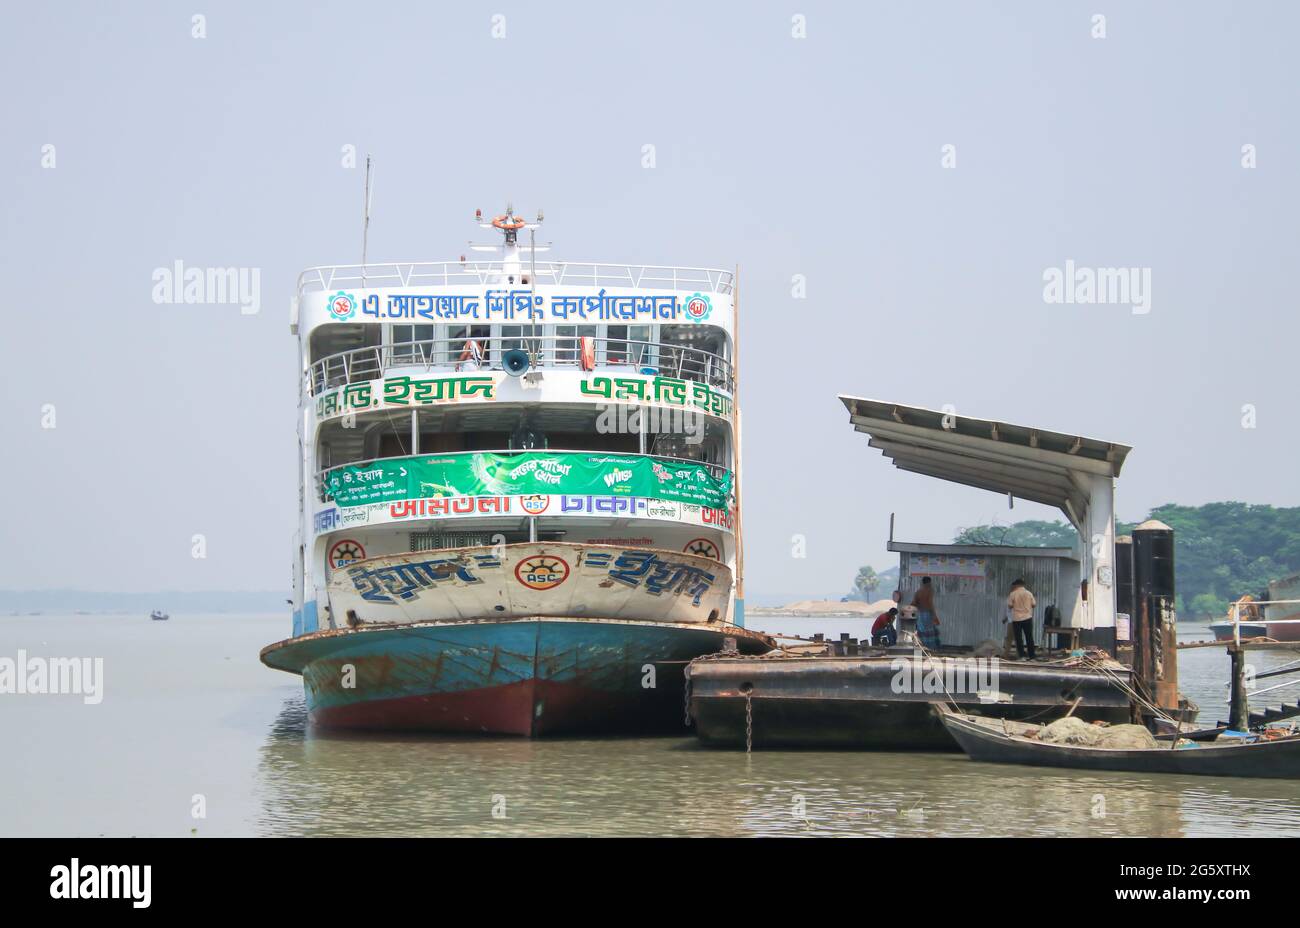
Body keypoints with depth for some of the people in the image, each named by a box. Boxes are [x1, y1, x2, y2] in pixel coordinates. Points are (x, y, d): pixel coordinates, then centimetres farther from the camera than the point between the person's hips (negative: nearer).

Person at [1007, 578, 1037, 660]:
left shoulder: (1013, 594, -6)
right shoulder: (1029, 593, 0)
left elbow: (1010, 606, -4)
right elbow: (1034, 604, 5)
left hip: (1016, 619, -2)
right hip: (1027, 618, 2)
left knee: (1019, 638, 2)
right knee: (1029, 638, 7)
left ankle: (1021, 656, -5)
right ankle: (1031, 657, 6)